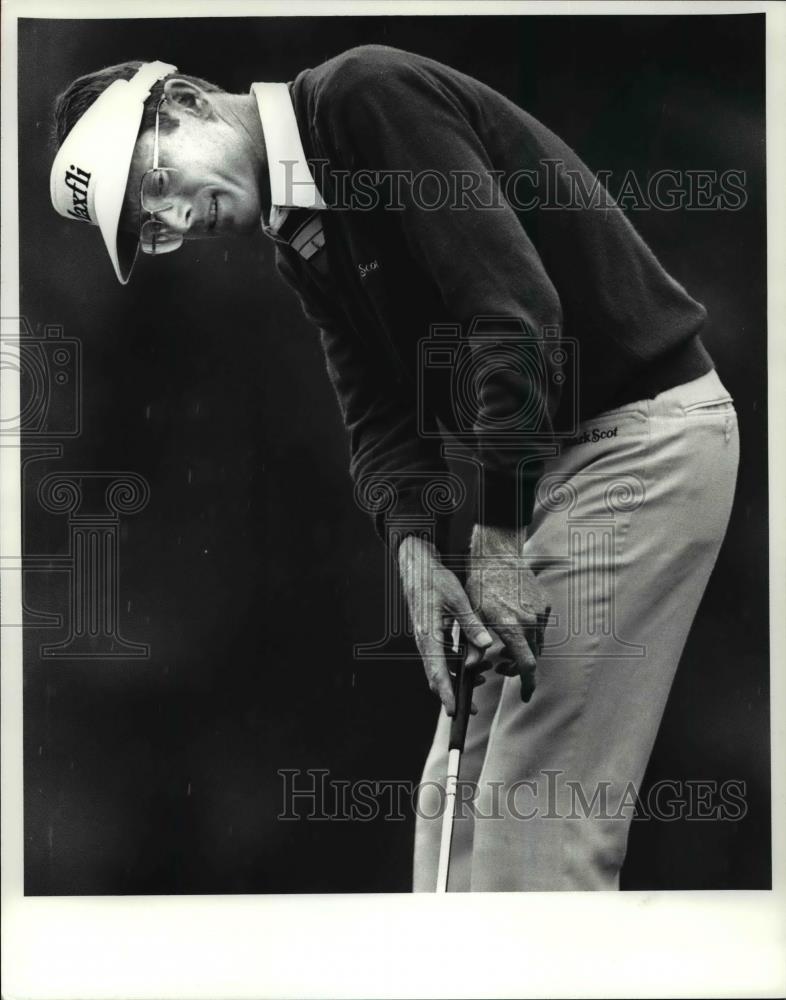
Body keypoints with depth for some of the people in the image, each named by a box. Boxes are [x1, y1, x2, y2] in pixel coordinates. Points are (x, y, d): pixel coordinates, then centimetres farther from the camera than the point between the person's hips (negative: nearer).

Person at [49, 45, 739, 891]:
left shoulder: (369, 93, -16)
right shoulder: (302, 243, 11)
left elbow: (514, 300, -25)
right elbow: (380, 417, 5)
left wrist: (498, 541, -23)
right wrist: (417, 549, -15)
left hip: (644, 432, -9)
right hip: (549, 448, 9)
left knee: (536, 813, -8)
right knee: (458, 797, 11)